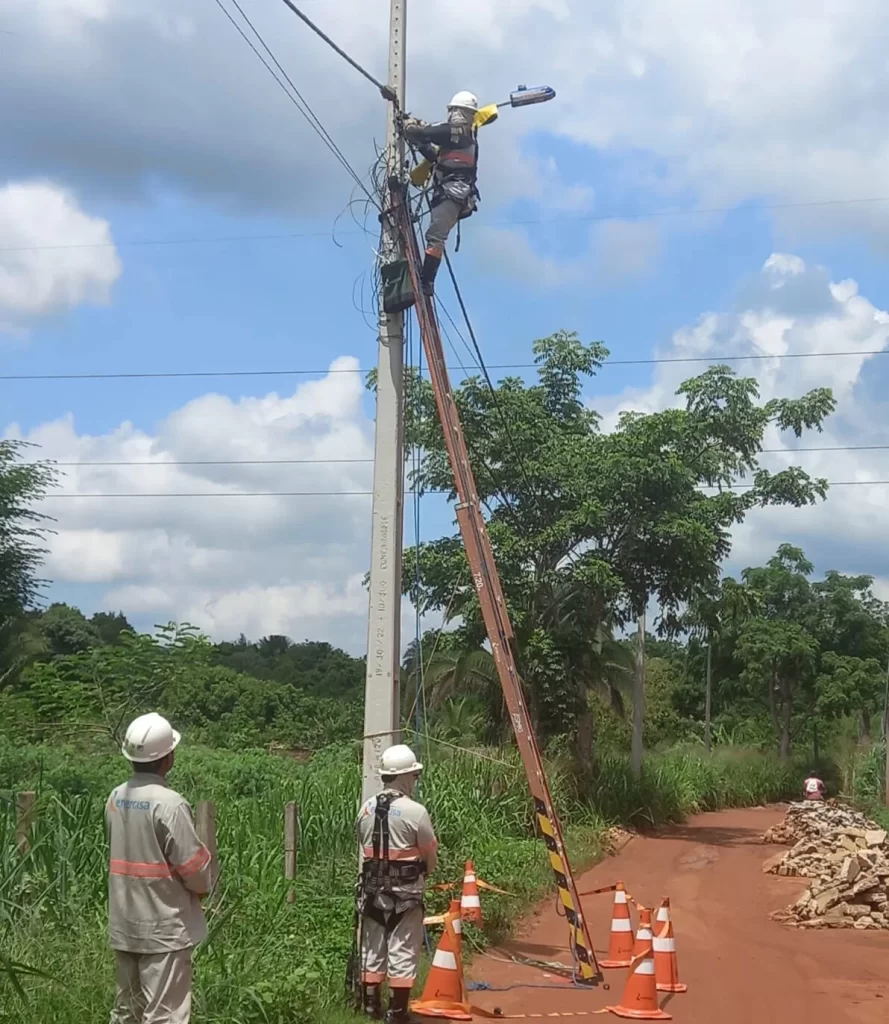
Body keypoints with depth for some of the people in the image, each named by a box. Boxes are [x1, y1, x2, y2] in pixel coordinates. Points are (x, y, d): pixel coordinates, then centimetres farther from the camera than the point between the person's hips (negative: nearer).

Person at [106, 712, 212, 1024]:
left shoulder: (116, 799, 3)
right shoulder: (169, 804, -19)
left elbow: (123, 853, 10)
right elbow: (194, 869, -16)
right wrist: (202, 887, 7)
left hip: (124, 925, 7)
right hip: (164, 927, -7)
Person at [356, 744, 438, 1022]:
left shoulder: (366, 809, 3)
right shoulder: (415, 811, -13)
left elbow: (364, 847, 4)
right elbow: (430, 854, -5)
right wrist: (422, 873, 15)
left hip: (372, 889, 5)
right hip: (405, 891, -5)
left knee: (372, 948, 14)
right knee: (402, 951, 1)